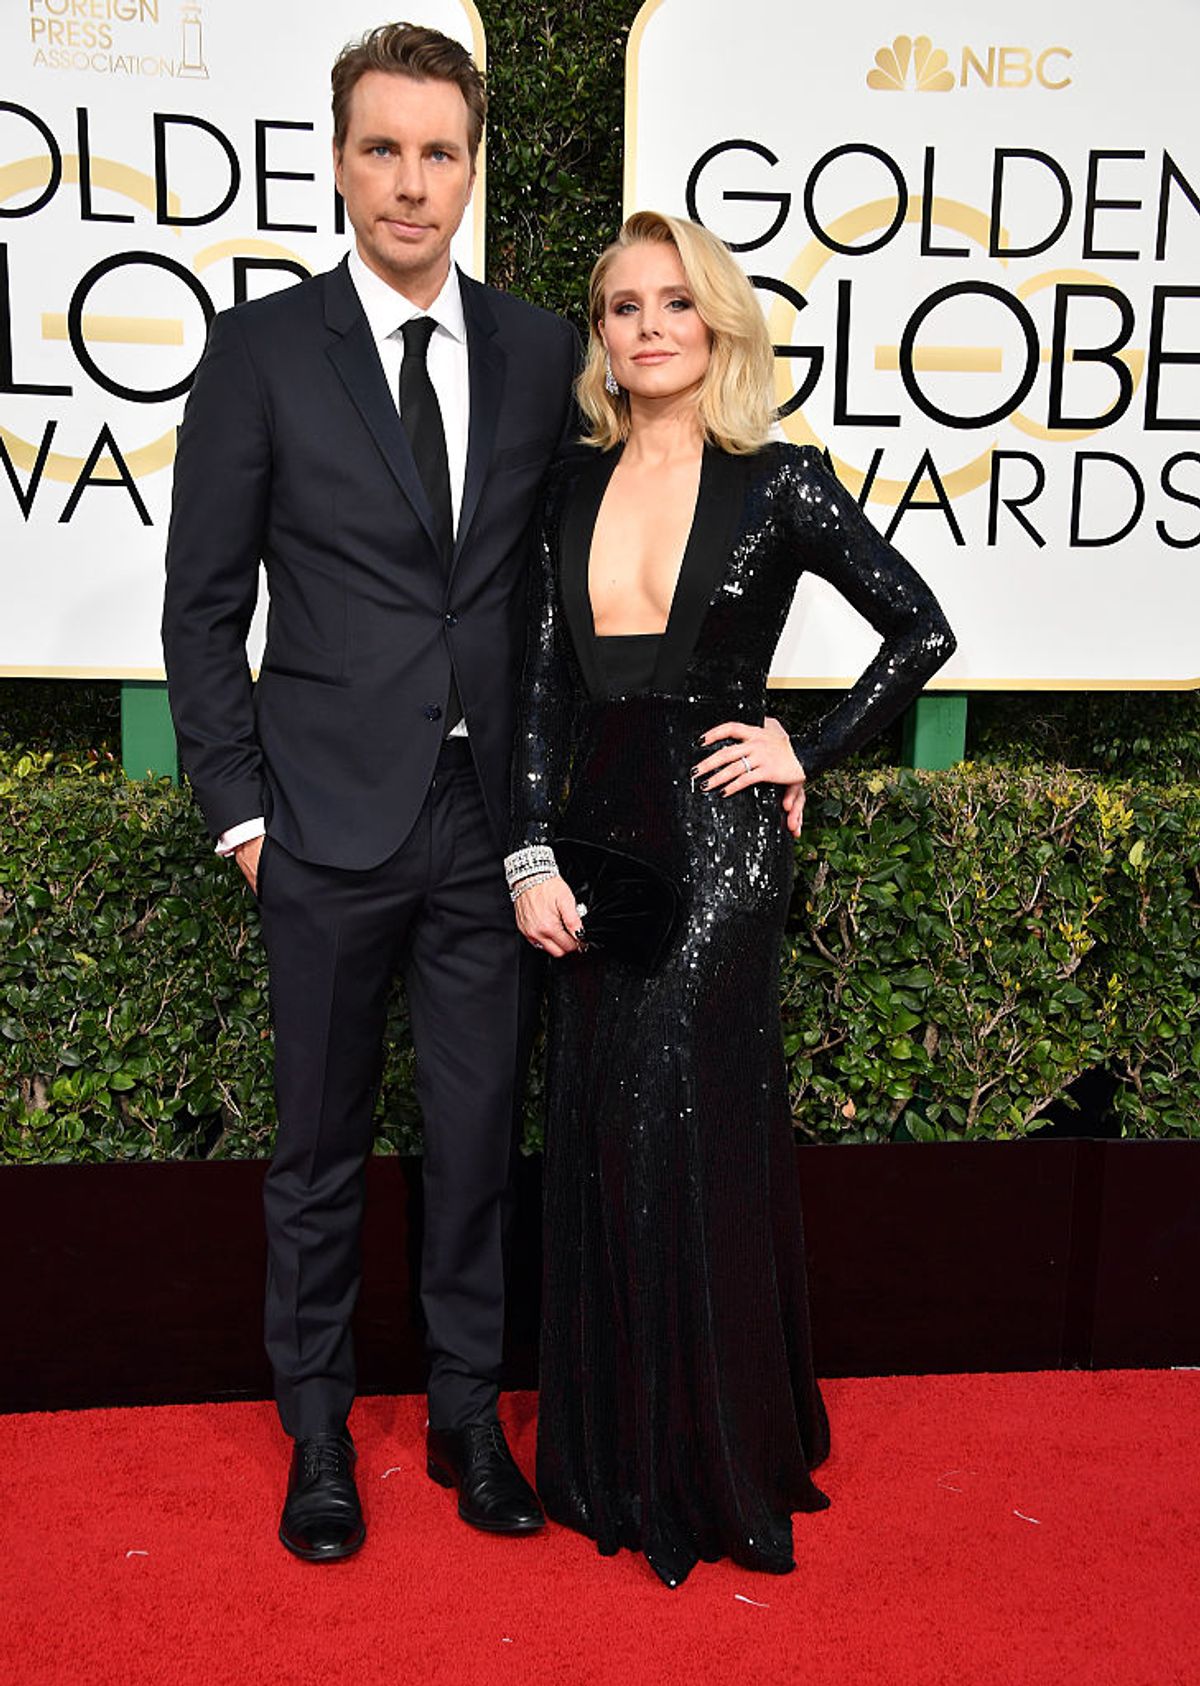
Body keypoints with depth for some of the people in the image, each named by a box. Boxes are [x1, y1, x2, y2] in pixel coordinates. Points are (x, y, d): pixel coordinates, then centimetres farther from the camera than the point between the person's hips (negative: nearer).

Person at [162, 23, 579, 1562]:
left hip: (490, 817, 2)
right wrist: (240, 805, -4)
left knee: (478, 1132, 12)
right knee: (319, 1145, 11)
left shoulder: (539, 349, 6)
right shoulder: (261, 350, -1)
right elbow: (202, 606, 0)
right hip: (332, 818, -2)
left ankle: (466, 1412, 30)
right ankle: (318, 1430, 29)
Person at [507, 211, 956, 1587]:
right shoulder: (576, 485, 9)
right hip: (592, 836, 4)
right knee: (597, 1146, 9)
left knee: (688, 1140, -2)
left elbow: (921, 631, 3)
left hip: (715, 844, -4)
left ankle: (715, 1471, 18)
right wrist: (532, 855, -2)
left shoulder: (780, 484, -2)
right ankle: (608, 1458, 27)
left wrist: (809, 754, -3)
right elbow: (545, 682, 6)